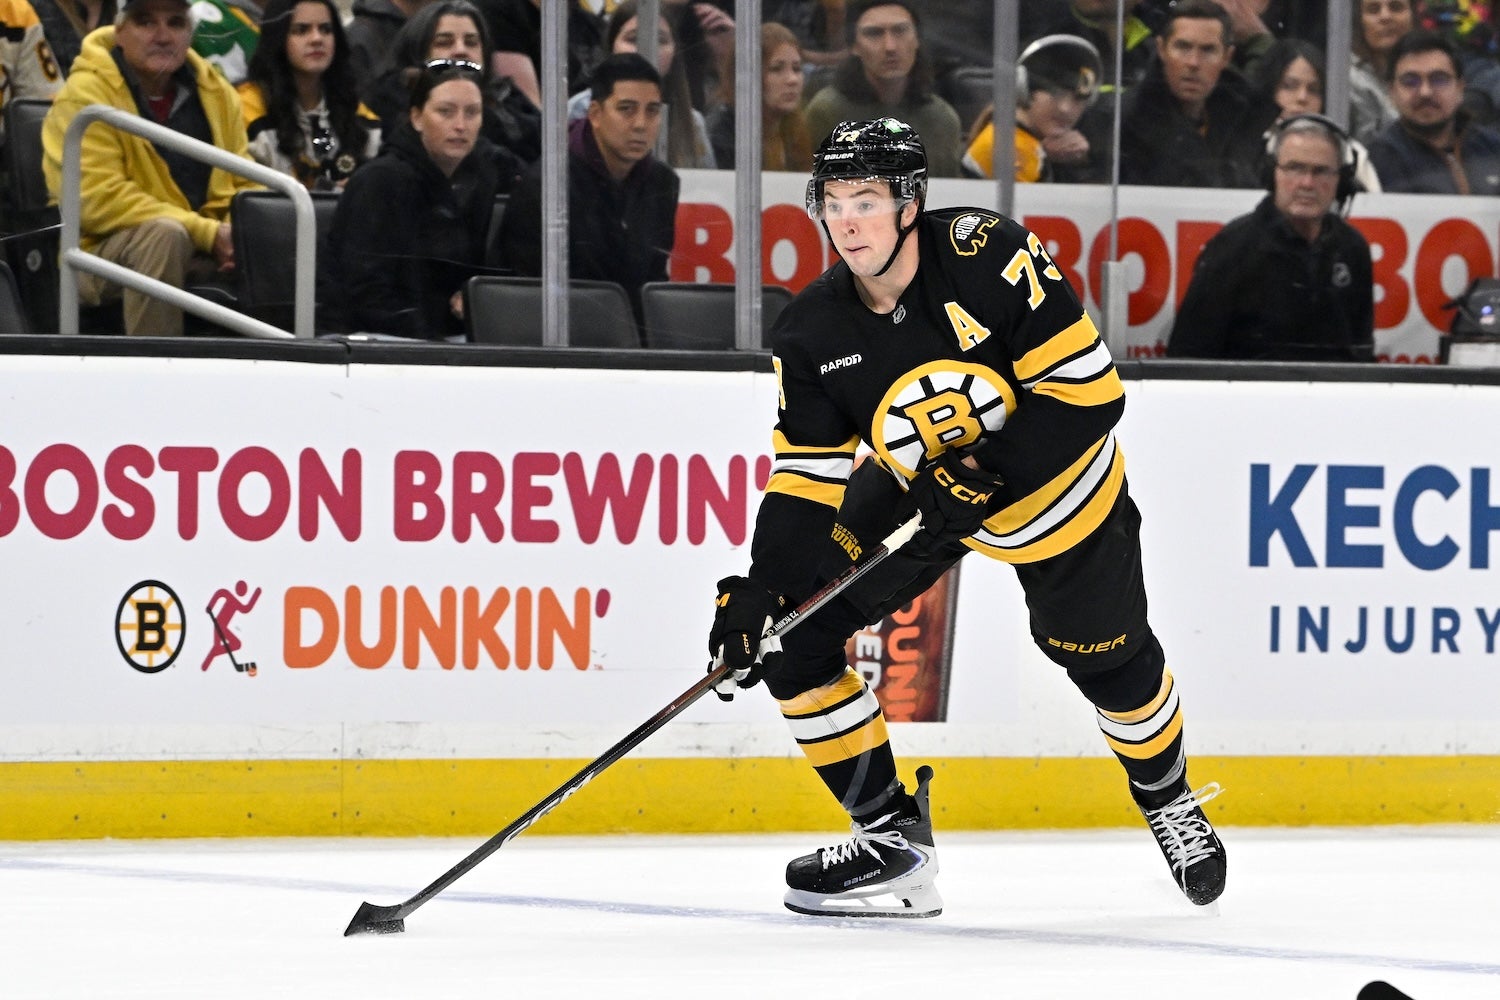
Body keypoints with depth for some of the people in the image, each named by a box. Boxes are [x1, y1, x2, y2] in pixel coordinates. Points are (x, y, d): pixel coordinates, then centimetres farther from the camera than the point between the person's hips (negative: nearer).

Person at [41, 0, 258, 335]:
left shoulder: (216, 93, 11)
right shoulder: (85, 94, -9)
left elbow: (245, 183, 15)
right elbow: (97, 199, -18)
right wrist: (206, 232, -22)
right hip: (106, 251, -6)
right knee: (164, 233, -35)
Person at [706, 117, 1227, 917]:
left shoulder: (988, 258, -32)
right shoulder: (811, 333, -19)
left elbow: (1088, 391, -30)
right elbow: (807, 481, -12)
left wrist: (983, 473, -35)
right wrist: (759, 588, -25)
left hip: (1054, 482, -4)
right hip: (915, 486, 4)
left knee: (1110, 662, 9)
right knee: (793, 633, -11)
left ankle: (1169, 798, 44)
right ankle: (893, 842, -1)